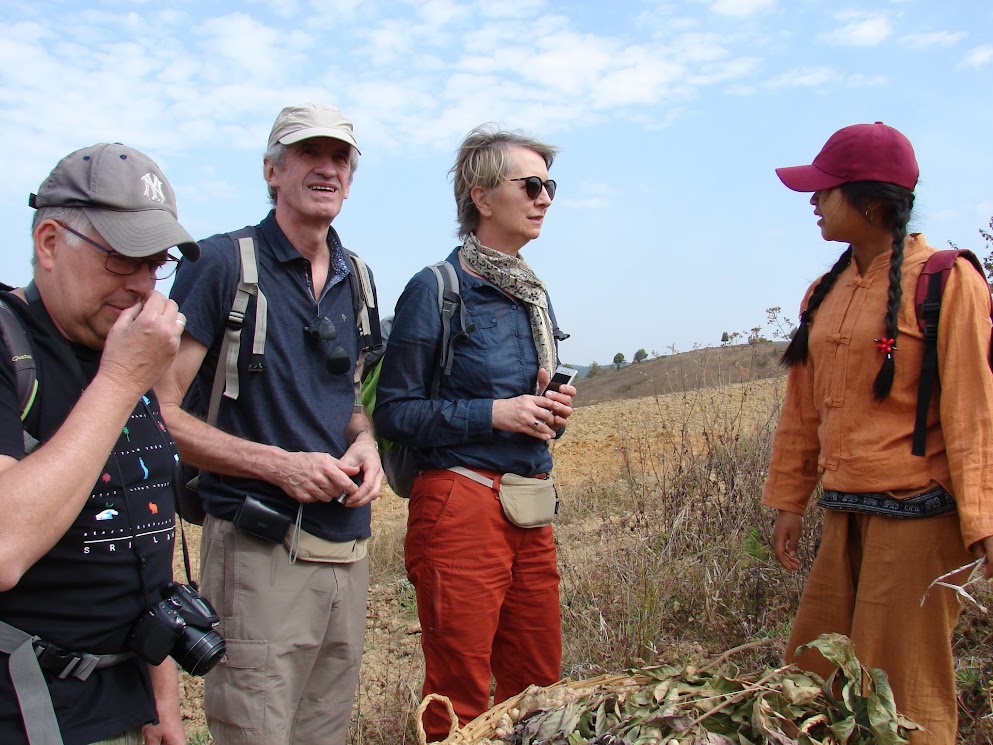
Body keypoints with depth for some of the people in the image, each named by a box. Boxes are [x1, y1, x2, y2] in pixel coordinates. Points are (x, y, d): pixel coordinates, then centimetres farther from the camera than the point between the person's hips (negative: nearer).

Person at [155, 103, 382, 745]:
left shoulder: (356, 278, 12)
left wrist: (364, 442, 3)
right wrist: (278, 464, -17)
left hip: (349, 546, 6)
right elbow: (157, 410, -10)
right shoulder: (220, 263, -7)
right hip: (260, 551, -6)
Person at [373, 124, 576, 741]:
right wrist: (493, 414, -17)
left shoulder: (534, 293, 14)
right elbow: (394, 411, -10)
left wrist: (553, 412, 2)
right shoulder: (436, 290, -7)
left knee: (538, 686, 14)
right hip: (461, 506, -7)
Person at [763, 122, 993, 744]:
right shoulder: (824, 294, 11)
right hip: (845, 516, 6)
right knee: (812, 678, 10)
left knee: (903, 693, 4)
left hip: (917, 515, -6)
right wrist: (790, 499, 15)